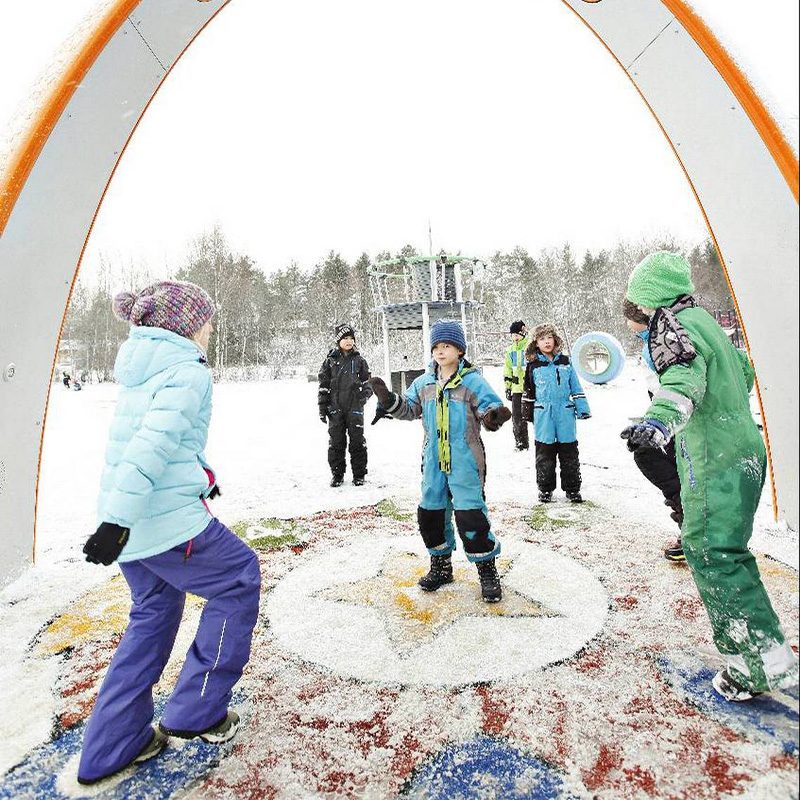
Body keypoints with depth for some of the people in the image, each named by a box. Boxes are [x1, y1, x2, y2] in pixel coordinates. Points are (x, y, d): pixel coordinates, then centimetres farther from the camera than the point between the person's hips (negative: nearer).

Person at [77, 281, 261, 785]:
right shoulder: (188, 372, -13)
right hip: (169, 519, -9)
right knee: (240, 578, 9)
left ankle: (110, 748, 33)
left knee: (153, 614, 22)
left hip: (130, 519, 9)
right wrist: (116, 520, -28)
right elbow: (154, 444, -24)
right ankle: (197, 710, 16)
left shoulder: (141, 370, 15)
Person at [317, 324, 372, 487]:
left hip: (355, 407, 0)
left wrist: (366, 393, -8)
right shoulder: (330, 360, 4)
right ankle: (337, 474, 18)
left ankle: (359, 475, 15)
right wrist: (322, 407, 1)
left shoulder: (359, 360, 6)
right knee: (336, 442, 5)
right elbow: (323, 385, 6)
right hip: (335, 408, 0)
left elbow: (367, 381, 13)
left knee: (357, 441, 3)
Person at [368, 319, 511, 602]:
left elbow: (491, 407, -11)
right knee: (430, 512, 11)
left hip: (465, 461, -5)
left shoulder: (473, 381, -7)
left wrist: (495, 415, -35)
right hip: (433, 461, 6)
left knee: (470, 513, -7)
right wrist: (388, 400, -2)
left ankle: (487, 571, 13)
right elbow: (409, 408, 15)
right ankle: (441, 566, 31)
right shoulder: (424, 382, 8)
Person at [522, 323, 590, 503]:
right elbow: (528, 392, 10)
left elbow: (576, 387, 10)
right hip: (543, 416, -1)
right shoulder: (533, 366, 3)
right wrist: (529, 414, 12)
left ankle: (572, 488, 19)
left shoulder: (565, 362, 6)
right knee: (545, 452, 5)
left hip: (565, 414, 1)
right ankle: (545, 489, 17)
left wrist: (582, 408, 4)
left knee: (569, 452, 7)